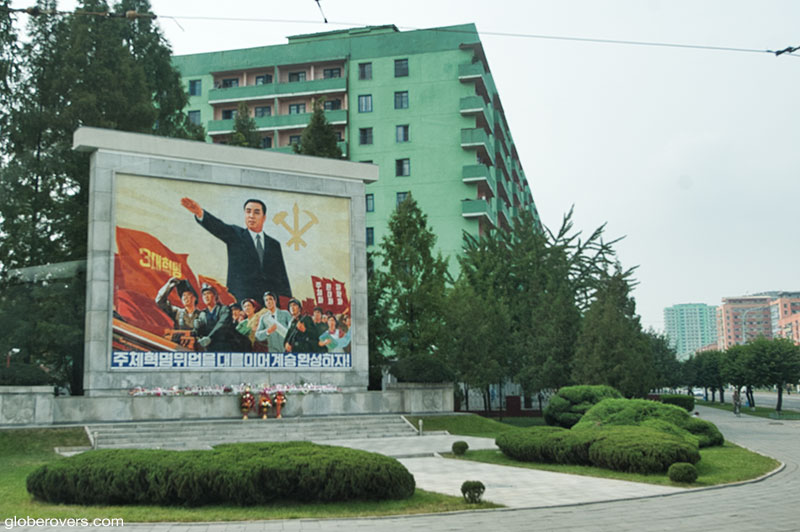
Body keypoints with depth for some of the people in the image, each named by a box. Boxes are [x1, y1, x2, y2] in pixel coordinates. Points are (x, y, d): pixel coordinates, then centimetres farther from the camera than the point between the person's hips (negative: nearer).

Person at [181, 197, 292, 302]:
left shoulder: (274, 245, 17)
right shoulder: (236, 236, 10)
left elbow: (282, 277, 15)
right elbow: (218, 227, -10)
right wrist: (200, 213, -31)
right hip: (241, 300, -2)